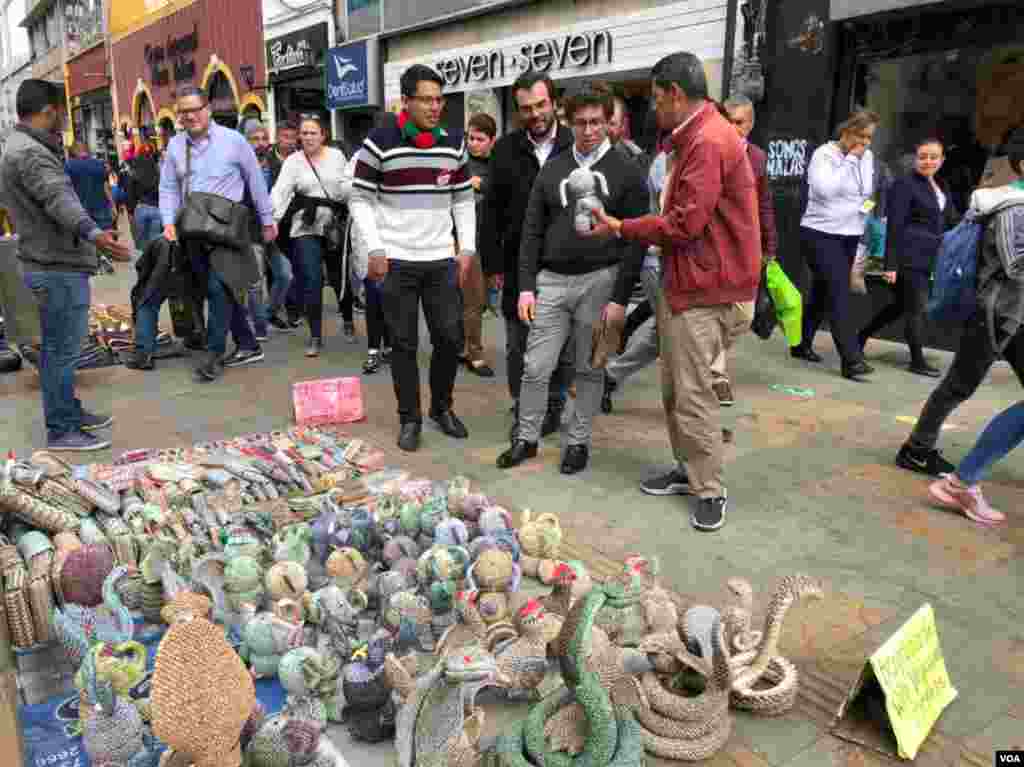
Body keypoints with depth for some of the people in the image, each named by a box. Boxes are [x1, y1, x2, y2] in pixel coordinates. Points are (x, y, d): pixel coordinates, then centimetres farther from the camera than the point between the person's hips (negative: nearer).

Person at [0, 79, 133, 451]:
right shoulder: (30, 153, -19)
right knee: (61, 349, -4)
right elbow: (59, 199, -37)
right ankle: (60, 430, 4)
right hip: (58, 268, -11)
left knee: (58, 347, 19)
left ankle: (69, 412, 32)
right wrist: (93, 233, -53)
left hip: (52, 263, 11)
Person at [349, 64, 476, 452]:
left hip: (442, 260, 3)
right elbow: (360, 199, -2)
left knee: (450, 338, 5)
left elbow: (464, 201, 13)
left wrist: (467, 249, 4)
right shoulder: (380, 142, -5)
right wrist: (375, 249, -10)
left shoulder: (454, 144, 7)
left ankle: (442, 407, 26)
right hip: (396, 261, -3)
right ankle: (410, 418, 17)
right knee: (404, 344, 4)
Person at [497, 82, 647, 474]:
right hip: (551, 281, 3)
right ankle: (527, 438, 21)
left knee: (589, 369, 8)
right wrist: (526, 285, 0)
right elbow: (532, 232, 8)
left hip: (599, 281, -2)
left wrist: (620, 297, -11)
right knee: (536, 368, 4)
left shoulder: (627, 173, -1)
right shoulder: (552, 170, 8)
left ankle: (579, 442, 23)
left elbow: (635, 241, -5)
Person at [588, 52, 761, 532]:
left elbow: (686, 223, -21)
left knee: (692, 395, -4)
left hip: (707, 291, -10)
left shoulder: (709, 143, -18)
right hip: (681, 282, 10)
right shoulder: (693, 139, 17)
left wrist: (621, 229, -11)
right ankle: (689, 469, 29)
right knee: (673, 388, 15)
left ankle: (711, 491, 10)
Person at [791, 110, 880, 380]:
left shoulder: (867, 157, 10)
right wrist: (850, 159, -18)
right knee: (840, 294, -13)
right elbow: (825, 189, -26)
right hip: (821, 234, -7)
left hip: (850, 236, 7)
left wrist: (867, 204, 9)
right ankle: (852, 360, -14)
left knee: (823, 293, 14)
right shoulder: (824, 154, -10)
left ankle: (802, 344, 28)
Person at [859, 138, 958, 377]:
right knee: (916, 309, -1)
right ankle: (917, 361, 10)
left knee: (902, 305, 15)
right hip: (910, 258, -8)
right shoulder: (904, 184, -9)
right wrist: (891, 264, -19)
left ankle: (862, 335, 29)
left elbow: (950, 222, 20)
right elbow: (894, 226, -14)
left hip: (929, 259, 8)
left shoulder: (942, 187, 16)